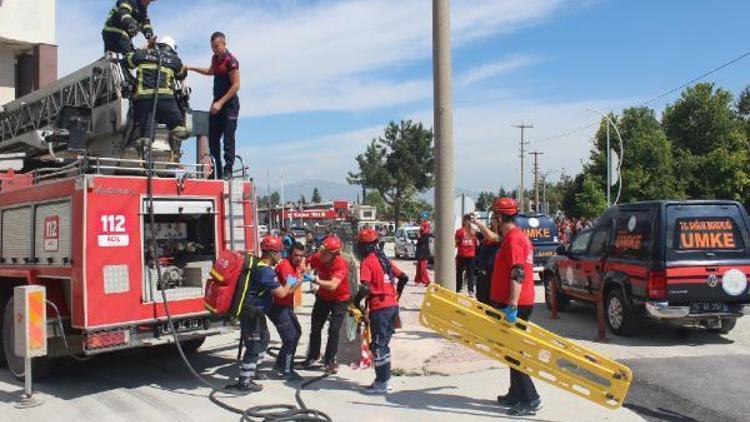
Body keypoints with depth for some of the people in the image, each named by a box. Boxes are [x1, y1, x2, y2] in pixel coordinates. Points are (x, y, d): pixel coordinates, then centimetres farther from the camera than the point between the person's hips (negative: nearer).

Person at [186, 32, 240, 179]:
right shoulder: (215, 58, 12)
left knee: (228, 139, -9)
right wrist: (192, 68, 26)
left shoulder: (230, 60, -14)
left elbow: (236, 85, -17)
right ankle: (217, 171, 12)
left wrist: (221, 103, -19)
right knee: (212, 138, 6)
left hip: (229, 103, -8)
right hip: (217, 103, 8)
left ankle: (227, 172, -6)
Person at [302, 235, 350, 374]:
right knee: (315, 328, 9)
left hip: (340, 299, -4)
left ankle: (330, 360, 12)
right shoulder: (317, 257, -20)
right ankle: (313, 355, 29)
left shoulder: (341, 264, -33)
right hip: (323, 297, 5)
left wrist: (315, 280, -52)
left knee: (334, 331, -7)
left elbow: (332, 285, -45)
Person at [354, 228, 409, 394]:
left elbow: (365, 288, -21)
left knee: (378, 345, -1)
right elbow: (404, 277, 17)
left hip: (379, 308, -8)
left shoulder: (367, 262, -9)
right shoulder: (384, 259, 14)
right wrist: (397, 295, 26)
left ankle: (382, 383, 3)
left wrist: (356, 302, -6)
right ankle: (385, 379, 21)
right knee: (384, 343, 16)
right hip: (393, 305, 8)